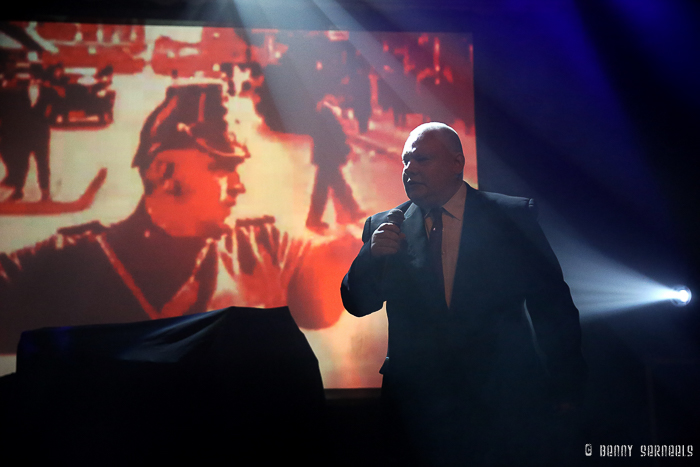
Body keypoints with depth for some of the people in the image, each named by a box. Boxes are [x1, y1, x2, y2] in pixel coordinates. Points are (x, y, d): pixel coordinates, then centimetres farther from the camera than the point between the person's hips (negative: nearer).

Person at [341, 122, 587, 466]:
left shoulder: (513, 217, 0)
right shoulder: (385, 228, 4)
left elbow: (552, 304, 2)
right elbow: (357, 304, 2)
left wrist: (564, 389, 0)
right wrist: (373, 253, -18)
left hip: (507, 406, -1)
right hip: (418, 407, 1)